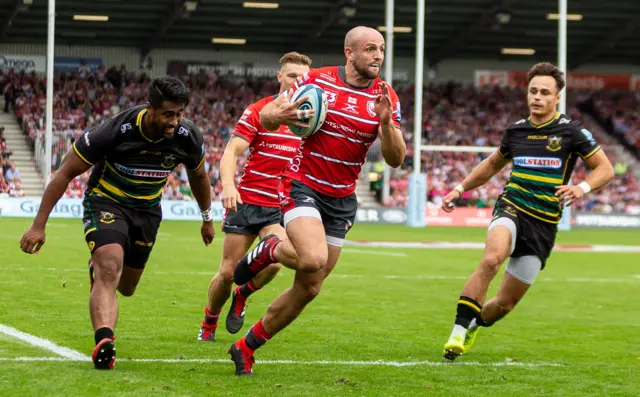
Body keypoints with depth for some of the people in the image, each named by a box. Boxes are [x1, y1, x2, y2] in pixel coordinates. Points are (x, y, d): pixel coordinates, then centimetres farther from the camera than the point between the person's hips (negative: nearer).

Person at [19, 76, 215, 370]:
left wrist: (207, 218, 19)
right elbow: (66, 173, -19)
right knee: (110, 269, -30)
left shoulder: (188, 137, -18)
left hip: (147, 209, 5)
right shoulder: (115, 131, -29)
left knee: (126, 287, 14)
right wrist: (39, 225, -20)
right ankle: (104, 342, -44)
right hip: (106, 201, -5)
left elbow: (198, 176, 8)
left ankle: (97, 267, 49)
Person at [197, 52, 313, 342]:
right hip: (247, 201, -2)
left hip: (282, 207, 2)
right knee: (228, 272, 0)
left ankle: (242, 296, 10)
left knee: (273, 263, -23)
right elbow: (232, 151, -9)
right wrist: (228, 184, -27)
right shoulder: (257, 111, -3)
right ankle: (209, 323, 27)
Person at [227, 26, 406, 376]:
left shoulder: (386, 97, -2)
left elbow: (395, 159, -6)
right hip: (302, 186, -4)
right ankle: (269, 250, 4)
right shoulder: (317, 80, -8)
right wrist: (279, 115, -24)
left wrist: (385, 122, -25)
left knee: (309, 289, 5)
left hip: (342, 200, 4)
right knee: (313, 259, -31)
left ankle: (246, 347, 22)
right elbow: (266, 117, 0)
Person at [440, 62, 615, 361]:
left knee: (505, 303, 3)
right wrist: (461, 188, 21)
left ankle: (474, 327, 36)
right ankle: (458, 331, -31)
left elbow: (605, 168, 2)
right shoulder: (516, 130, 8)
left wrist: (582, 188, -17)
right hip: (511, 209, 1)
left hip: (544, 224, -1)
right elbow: (493, 163, 28)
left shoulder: (570, 131, -2)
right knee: (492, 259, -34)